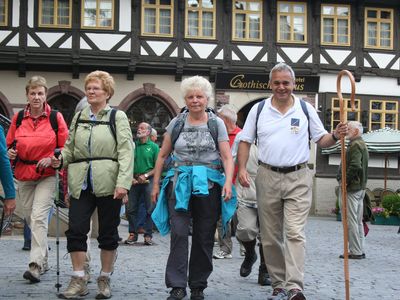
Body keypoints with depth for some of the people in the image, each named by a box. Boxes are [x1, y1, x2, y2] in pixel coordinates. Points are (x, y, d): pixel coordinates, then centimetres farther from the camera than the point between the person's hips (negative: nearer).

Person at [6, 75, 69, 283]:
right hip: (23, 177, 4)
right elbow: (8, 145, 15)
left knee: (38, 217, -17)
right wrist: (10, 153, -7)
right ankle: (44, 261, 26)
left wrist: (51, 159, -15)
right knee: (30, 219, 10)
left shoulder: (55, 117, -2)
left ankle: (36, 265, -19)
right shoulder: (18, 118, 7)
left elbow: (66, 147, 1)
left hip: (46, 176, -4)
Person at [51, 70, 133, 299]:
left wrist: (123, 183, -18)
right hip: (81, 183, 4)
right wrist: (61, 159, -4)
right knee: (76, 229, -4)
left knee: (108, 232, 5)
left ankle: (105, 280, 18)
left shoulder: (118, 117, 2)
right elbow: (70, 147, 19)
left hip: (108, 184, -3)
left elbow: (126, 152, -7)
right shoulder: (78, 118, 15)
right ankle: (79, 281, 5)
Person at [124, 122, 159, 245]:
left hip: (148, 181, -3)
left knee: (150, 209, -3)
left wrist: (146, 176, -11)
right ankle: (132, 234, 11)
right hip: (134, 181, 3)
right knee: (131, 208, 2)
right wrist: (131, 177, -4)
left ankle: (148, 235, 3)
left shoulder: (154, 146, 3)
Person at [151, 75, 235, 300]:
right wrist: (156, 184, 8)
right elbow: (163, 156, 13)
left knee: (204, 237, 4)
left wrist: (228, 182, -15)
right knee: (179, 233, -11)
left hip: (208, 186, 0)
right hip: (180, 184, 0)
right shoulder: (177, 123, 8)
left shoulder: (217, 124, 5)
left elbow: (227, 157, 0)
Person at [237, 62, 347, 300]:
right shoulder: (258, 109, 6)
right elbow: (245, 142, 9)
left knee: (295, 233, -13)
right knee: (270, 237, 7)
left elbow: (321, 139, 9)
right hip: (268, 177, 2)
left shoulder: (306, 109, 4)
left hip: (298, 178, -2)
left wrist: (335, 136, -12)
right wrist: (242, 169, -4)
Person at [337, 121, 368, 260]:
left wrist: (345, 181, -19)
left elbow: (355, 166, -28)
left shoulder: (355, 145, -15)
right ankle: (360, 250, 19)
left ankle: (355, 251, -4)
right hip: (361, 187, 11)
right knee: (358, 221, 14)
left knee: (350, 220, -6)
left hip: (351, 188, -11)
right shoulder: (362, 144, 18)